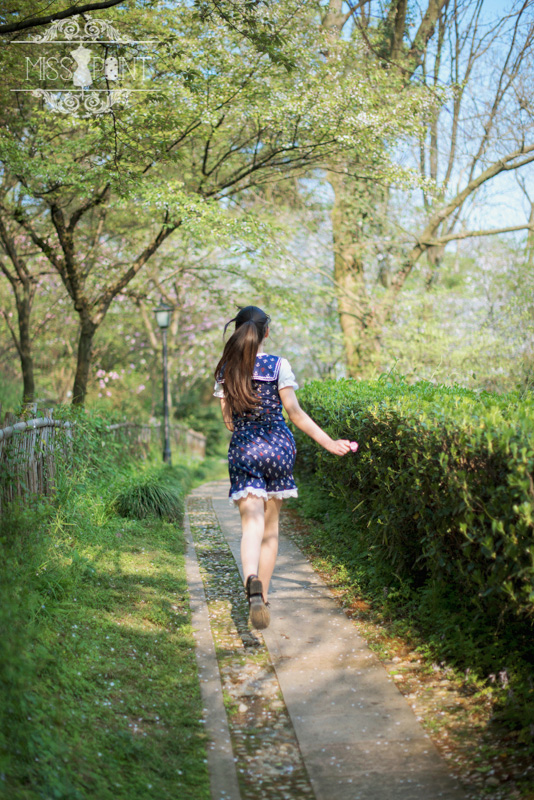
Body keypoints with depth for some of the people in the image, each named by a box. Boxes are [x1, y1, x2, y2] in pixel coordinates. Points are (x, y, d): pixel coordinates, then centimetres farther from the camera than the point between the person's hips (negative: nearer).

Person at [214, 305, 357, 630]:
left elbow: (228, 419, 8)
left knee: (252, 523, -7)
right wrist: (329, 443, -3)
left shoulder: (226, 370, 4)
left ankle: (253, 582, -36)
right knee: (271, 524, 13)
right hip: (278, 446, 0)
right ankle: (263, 597, 19)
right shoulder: (279, 365, -4)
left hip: (243, 450, 0)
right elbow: (295, 413, -7)